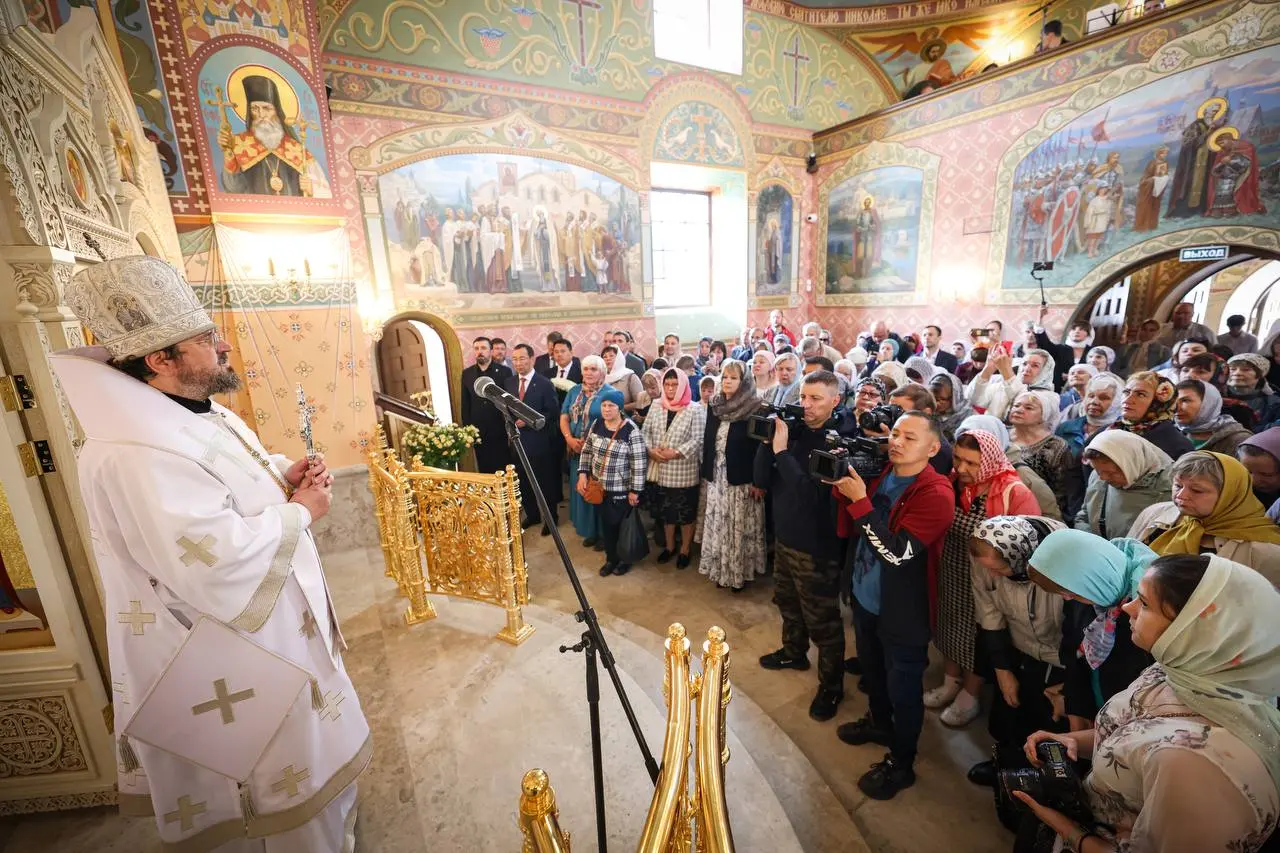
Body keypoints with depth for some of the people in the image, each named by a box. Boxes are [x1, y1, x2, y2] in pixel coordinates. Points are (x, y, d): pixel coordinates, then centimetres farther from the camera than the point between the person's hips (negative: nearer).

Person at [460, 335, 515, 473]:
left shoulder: (504, 372, -2)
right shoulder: (466, 374, 7)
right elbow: (465, 405, 8)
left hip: (501, 432, -2)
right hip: (478, 433, 2)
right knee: (484, 471, 9)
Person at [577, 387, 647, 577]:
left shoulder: (631, 430, -18)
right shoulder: (596, 425, -1)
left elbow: (639, 463, -16)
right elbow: (587, 450, 10)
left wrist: (635, 490, -15)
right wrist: (583, 474, 1)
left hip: (621, 489, -5)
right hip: (600, 486, 5)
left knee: (620, 525, 8)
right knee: (606, 523, 15)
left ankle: (625, 559, 32)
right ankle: (611, 558, 35)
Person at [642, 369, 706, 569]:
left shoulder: (695, 410, -8)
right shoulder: (656, 407, 7)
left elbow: (698, 440, -14)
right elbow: (645, 432, 6)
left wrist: (676, 453, -21)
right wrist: (650, 450, -12)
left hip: (685, 471, -4)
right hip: (662, 470, 4)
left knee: (686, 511, 9)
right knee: (666, 509, 17)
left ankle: (685, 550, 27)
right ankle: (670, 546, 36)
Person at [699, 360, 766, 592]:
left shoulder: (755, 408, -11)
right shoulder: (714, 405, 5)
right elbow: (707, 441, 10)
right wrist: (706, 472, 9)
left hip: (742, 478, -5)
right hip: (717, 476, 5)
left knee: (740, 527, 4)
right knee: (718, 525, 13)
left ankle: (742, 572, 21)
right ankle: (721, 569, 28)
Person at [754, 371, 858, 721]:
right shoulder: (795, 430, -1)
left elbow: (811, 492, -28)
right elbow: (762, 480, -2)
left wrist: (781, 450, -29)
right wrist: (767, 441, -15)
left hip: (817, 546, -7)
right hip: (784, 536, 7)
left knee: (822, 620, 9)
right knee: (787, 601, 26)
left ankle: (831, 685, 30)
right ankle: (794, 652, 50)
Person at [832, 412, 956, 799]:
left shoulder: (936, 495, -23)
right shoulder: (881, 473, -4)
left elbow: (898, 552, -30)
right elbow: (848, 529, 2)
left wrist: (859, 501, -31)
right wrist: (841, 488, -14)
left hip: (902, 609, -7)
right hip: (865, 596, 7)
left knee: (902, 687, 13)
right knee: (872, 668, 27)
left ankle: (900, 763, 36)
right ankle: (878, 722, 54)